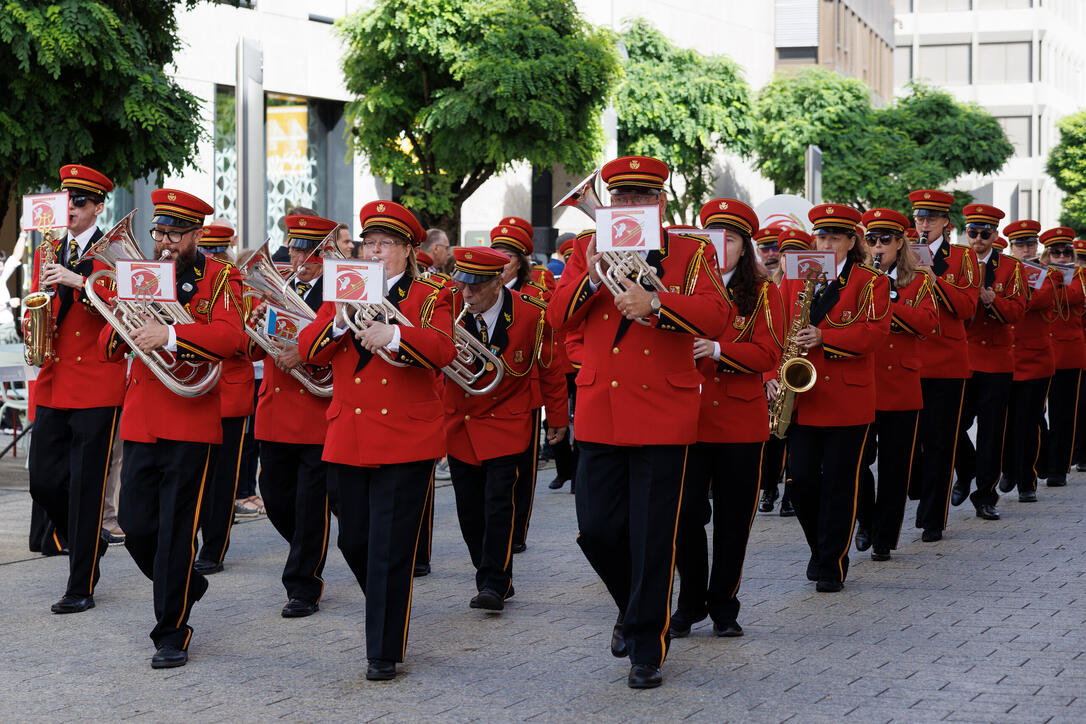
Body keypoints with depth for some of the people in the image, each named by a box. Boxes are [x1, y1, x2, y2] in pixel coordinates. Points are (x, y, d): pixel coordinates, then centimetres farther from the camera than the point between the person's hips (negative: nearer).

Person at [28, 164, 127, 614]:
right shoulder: (47, 252, 14)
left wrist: (78, 281, -25)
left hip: (96, 386, -5)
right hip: (52, 384, 5)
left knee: (85, 487, -2)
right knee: (43, 480, 3)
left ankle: (81, 588, 5)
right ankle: (85, 541, 29)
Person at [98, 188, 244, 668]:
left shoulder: (220, 278, -1)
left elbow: (229, 336, -19)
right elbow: (107, 347, 11)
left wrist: (169, 335, -32)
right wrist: (125, 328, -12)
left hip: (192, 421, -5)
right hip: (140, 421, 5)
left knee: (176, 530, -3)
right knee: (136, 525, 4)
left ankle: (172, 633, 8)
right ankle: (186, 586, 31)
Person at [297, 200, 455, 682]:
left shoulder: (427, 298, 3)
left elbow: (443, 350, -16)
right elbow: (309, 350, 1)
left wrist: (394, 335, -32)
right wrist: (340, 323, -18)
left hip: (406, 439, -4)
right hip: (347, 438, 4)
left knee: (390, 548, -5)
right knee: (354, 540, 9)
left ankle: (384, 652, 4)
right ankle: (387, 617, 34)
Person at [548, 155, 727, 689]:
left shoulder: (691, 255, 3)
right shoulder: (589, 250, 11)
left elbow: (714, 317, -13)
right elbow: (559, 316, 0)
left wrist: (655, 303, -28)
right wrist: (591, 280, -17)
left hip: (663, 413, -3)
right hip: (599, 410, 3)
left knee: (653, 538, -2)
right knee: (596, 529, 3)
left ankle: (647, 649, 10)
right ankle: (632, 607, 32)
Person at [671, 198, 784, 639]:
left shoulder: (762, 294, 4)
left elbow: (767, 355, -8)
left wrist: (718, 350, -23)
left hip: (742, 424, 0)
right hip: (689, 418, 0)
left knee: (733, 520, 6)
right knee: (685, 515, -6)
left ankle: (724, 606, 20)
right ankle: (690, 601, 13)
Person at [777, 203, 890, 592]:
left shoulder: (871, 283, 2)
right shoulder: (794, 280, 12)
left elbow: (873, 334, -11)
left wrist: (824, 337, -22)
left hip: (848, 399, -3)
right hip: (801, 398, 3)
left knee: (839, 483, 0)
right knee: (802, 479, -1)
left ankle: (832, 567, 9)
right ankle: (820, 548, 23)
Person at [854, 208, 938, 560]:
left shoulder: (918, 282, 8)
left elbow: (927, 324, -8)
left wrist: (887, 301, -17)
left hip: (901, 386, 1)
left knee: (894, 466, 3)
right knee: (858, 458, -7)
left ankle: (884, 538, 13)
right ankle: (866, 519, 19)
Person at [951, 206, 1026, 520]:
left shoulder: (1011, 268, 4)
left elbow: (1016, 311, -7)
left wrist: (991, 299, -25)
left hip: (996, 359, -1)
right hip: (960, 358, 1)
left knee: (991, 431, 2)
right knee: (955, 424, -2)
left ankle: (985, 497, 11)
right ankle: (965, 473, 27)